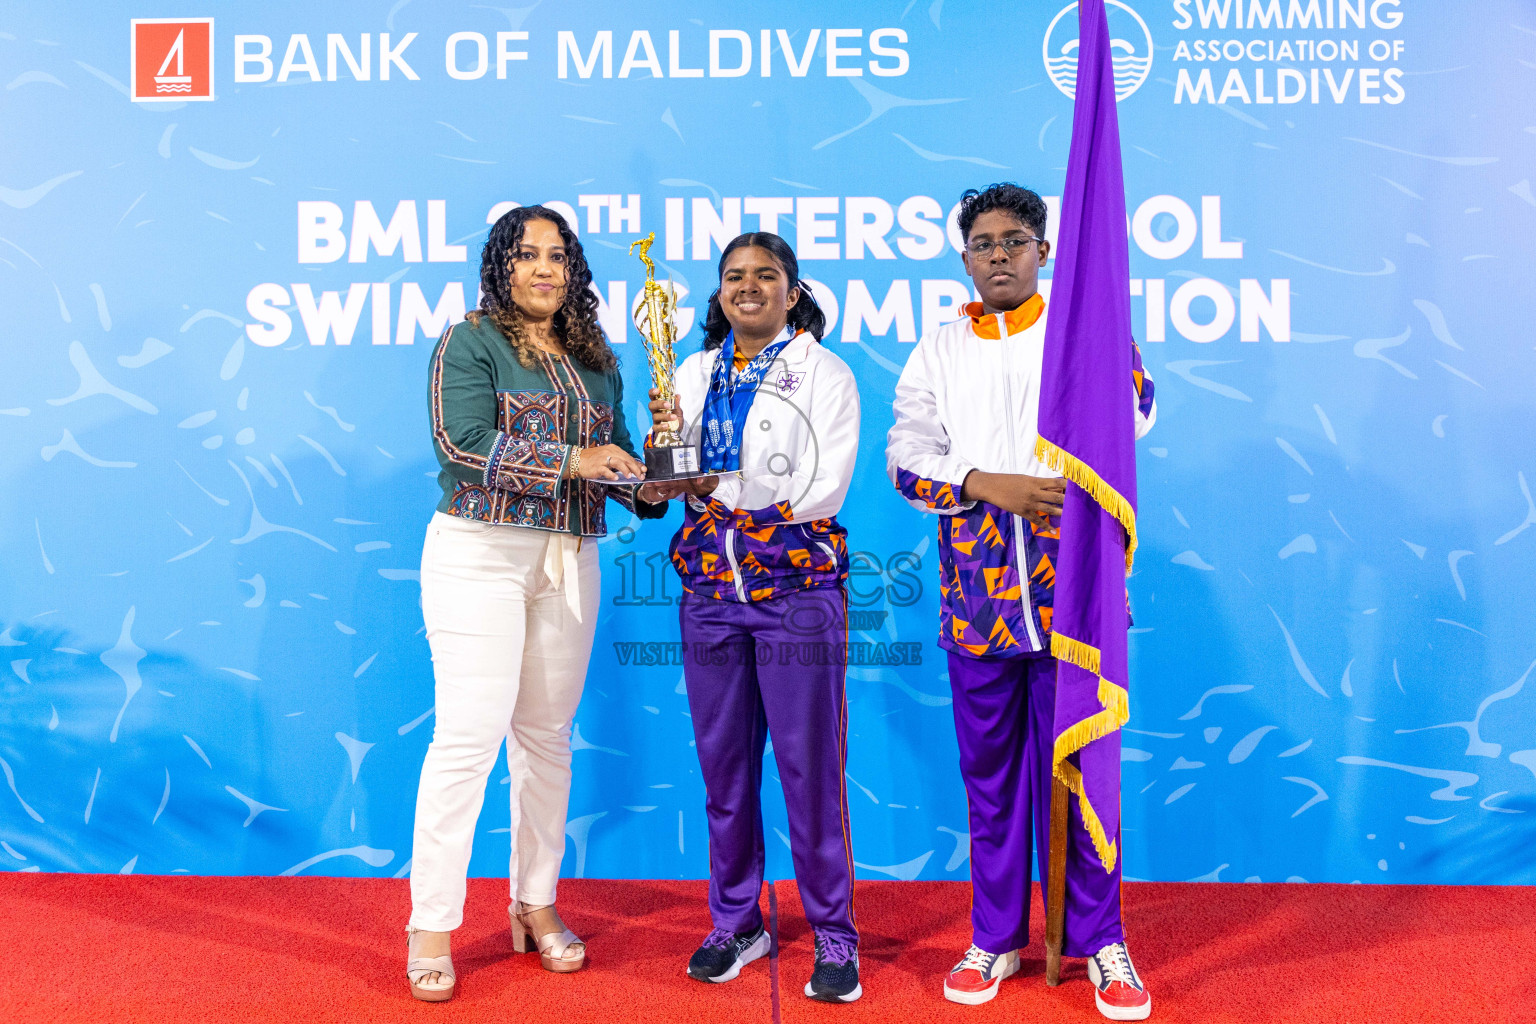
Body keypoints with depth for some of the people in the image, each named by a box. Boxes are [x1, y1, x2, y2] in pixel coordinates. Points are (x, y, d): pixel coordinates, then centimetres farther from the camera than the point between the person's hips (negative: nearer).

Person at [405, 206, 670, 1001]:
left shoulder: (597, 361, 16)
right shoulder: (468, 345, -1)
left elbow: (614, 455, 19)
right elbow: (464, 445, -15)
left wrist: (648, 487, -2)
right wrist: (569, 461, -20)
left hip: (570, 562, 5)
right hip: (480, 555, -5)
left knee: (547, 736, 10)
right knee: (469, 734, -7)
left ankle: (536, 905, 24)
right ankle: (431, 927, 6)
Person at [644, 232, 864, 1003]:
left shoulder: (824, 373, 0)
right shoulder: (695, 373, 14)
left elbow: (823, 489, -10)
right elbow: (672, 483, 9)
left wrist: (718, 488, -10)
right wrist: (664, 440, -12)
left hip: (797, 587, -4)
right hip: (710, 589, 4)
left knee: (809, 768, -1)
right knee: (723, 765, 11)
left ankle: (834, 937, 15)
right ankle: (735, 924, 27)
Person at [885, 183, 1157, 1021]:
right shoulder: (938, 352, 11)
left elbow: (1138, 418, -7)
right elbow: (907, 458, 1)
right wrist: (991, 486, -14)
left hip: (1069, 589, -2)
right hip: (977, 597, 2)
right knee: (988, 776, 11)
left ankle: (1099, 940, 22)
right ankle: (996, 939, 27)